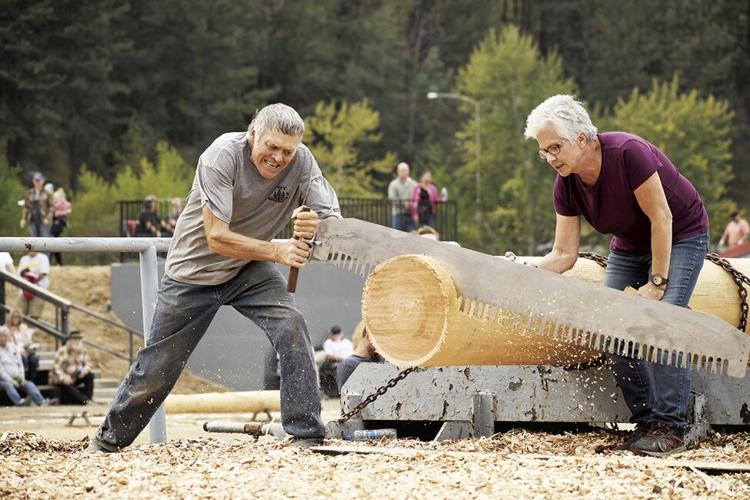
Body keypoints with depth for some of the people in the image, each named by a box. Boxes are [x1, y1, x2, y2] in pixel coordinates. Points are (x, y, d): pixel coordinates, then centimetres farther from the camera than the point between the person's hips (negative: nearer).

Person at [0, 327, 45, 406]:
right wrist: (10, 380, -18)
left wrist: (21, 377, -2)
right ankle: (19, 402, -61)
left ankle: (42, 402, -40)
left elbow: (20, 364, 14)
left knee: (29, 384, -20)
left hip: (17, 379, 5)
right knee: (8, 385, -35)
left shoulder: (13, 347, 15)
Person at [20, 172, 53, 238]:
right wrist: (23, 219, -1)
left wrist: (47, 218, -16)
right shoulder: (29, 193, 5)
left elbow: (51, 207, -4)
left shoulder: (46, 193, -5)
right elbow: (26, 207, 7)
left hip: (44, 221, -4)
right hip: (33, 220, 4)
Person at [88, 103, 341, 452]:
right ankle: (108, 441, 30)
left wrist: (315, 225, -43)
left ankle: (306, 436, -21)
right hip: (195, 272, -3)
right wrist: (277, 251, -37)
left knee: (291, 328, -25)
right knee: (156, 370, 7)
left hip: (249, 269, 3)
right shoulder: (223, 156, -29)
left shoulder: (301, 161, -17)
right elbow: (217, 238, -32)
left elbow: (335, 222, -20)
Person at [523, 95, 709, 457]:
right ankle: (645, 420, -1)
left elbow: (661, 218, -26)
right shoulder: (566, 185, -12)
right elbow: (564, 254, -9)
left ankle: (670, 426, -20)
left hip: (680, 236, -7)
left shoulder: (628, 153, -31)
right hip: (629, 246, 7)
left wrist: (658, 282, -23)